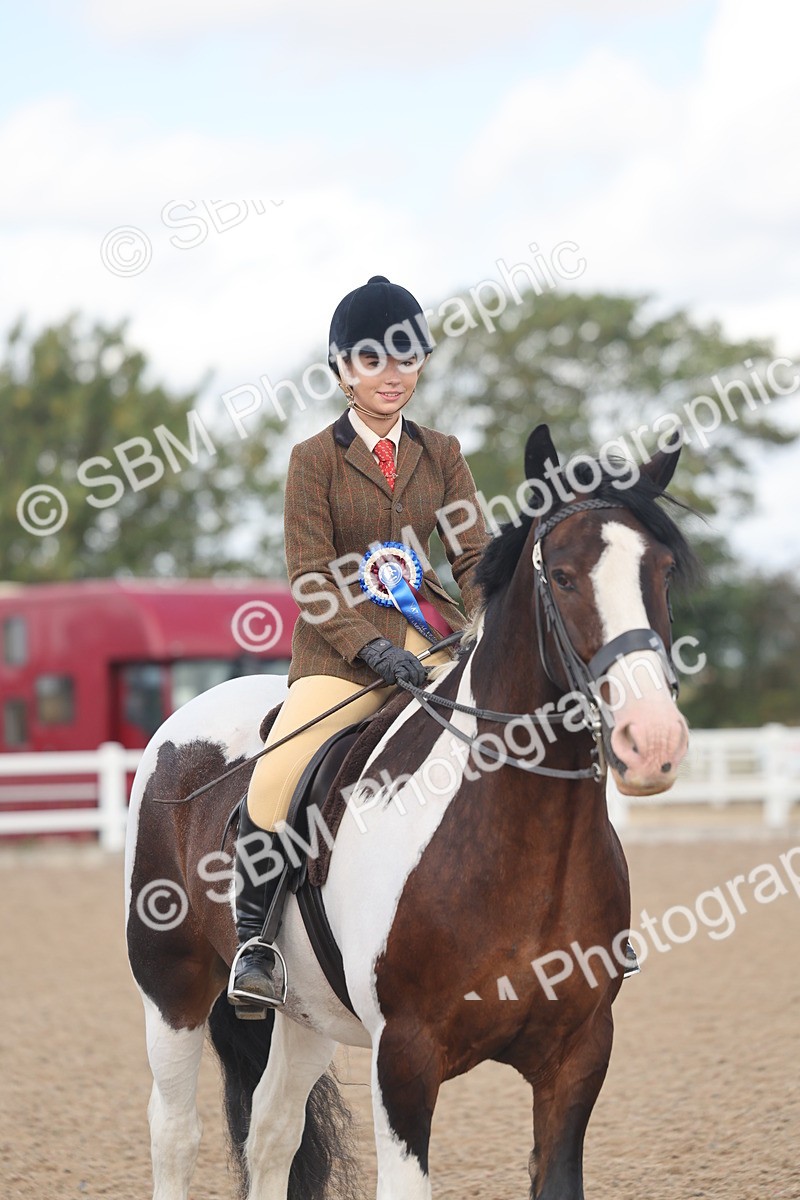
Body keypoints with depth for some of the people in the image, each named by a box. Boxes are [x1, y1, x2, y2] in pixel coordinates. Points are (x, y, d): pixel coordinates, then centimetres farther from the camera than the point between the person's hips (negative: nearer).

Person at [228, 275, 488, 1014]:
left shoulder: (441, 455, 12)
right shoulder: (316, 459, 0)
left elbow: (474, 556, 8)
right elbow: (312, 581, -6)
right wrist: (373, 649, -20)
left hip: (427, 633, 4)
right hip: (341, 647, -4)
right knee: (274, 784, -24)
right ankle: (255, 941, -6)